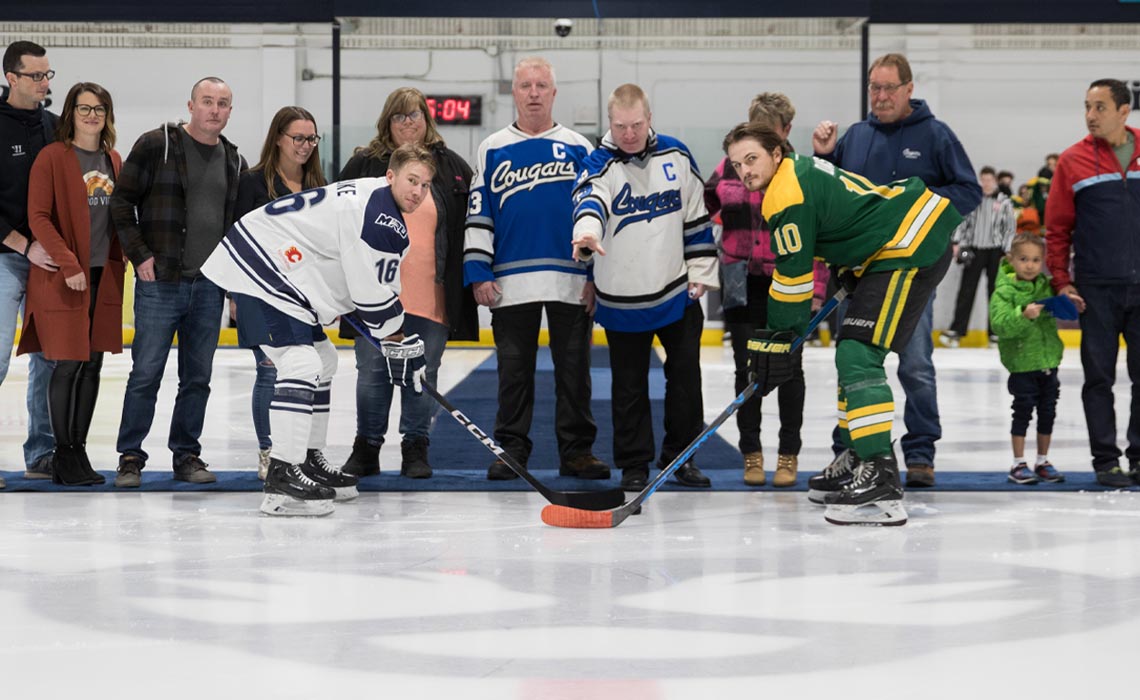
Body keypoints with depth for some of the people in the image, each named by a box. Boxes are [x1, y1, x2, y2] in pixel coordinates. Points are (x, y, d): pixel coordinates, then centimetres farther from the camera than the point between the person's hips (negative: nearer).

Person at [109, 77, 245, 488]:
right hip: (160, 281, -4)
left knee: (198, 377, 8)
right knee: (146, 373, -2)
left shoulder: (233, 161, 12)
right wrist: (140, 254, -9)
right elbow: (122, 202, -3)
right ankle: (130, 457, 6)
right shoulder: (156, 145, -3)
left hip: (210, 285, 5)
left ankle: (187, 455, 18)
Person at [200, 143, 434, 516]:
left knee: (322, 360, 20)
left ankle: (309, 462, 28)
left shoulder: (370, 197, 16)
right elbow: (374, 296, -17)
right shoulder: (380, 217, -19)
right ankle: (282, 480, -25)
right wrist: (402, 345, -4)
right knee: (302, 364, -20)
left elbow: (368, 286, 22)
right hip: (260, 265, -12)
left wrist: (395, 341, 20)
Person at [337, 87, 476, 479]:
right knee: (372, 372, 3)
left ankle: (416, 448, 14)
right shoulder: (364, 166, 5)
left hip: (431, 296, 0)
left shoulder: (452, 167, 7)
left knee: (423, 373, 5)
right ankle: (367, 447, 14)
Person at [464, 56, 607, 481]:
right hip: (511, 282, 0)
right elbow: (477, 215, 7)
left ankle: (577, 451, 10)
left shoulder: (579, 148, 8)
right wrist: (478, 272, -2)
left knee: (574, 370, 3)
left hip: (571, 282, 0)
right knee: (514, 371, 4)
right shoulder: (493, 149, 8)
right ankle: (511, 449, 11)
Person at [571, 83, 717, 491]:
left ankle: (680, 456, 24)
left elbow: (697, 217, 9)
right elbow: (588, 201, -32)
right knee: (629, 387, 5)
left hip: (677, 292, 3)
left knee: (686, 377, 10)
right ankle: (633, 464, 16)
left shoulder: (676, 156, 1)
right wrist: (586, 231, -54)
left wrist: (700, 270, 6)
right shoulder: (600, 166, -10)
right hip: (623, 300, -3)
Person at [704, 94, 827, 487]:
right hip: (741, 284, 2)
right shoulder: (729, 168, 4)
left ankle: (789, 456, 14)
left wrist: (816, 289, -11)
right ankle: (751, 454, 13)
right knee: (747, 367, 4)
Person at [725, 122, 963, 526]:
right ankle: (860, 460, 27)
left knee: (858, 357, -18)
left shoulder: (789, 197, -15)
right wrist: (849, 277, 30)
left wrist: (777, 341, -6)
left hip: (910, 250, -11)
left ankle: (880, 483, -27)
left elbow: (792, 277, -13)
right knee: (854, 353, 18)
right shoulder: (800, 170, 15)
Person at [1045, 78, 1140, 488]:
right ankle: (1105, 459, 9)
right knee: (1099, 376, 2)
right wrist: (1061, 281, -1)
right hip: (1096, 289, -1)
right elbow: (1057, 227, 4)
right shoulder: (1074, 161, 2)